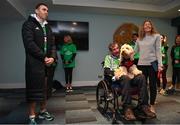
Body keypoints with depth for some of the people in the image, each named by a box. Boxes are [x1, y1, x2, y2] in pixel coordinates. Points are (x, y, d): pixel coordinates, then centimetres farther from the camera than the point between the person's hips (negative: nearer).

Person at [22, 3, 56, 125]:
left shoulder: (48, 27, 19)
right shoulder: (28, 24, 0)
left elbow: (52, 44, 13)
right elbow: (29, 43, -12)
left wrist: (52, 57, -5)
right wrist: (43, 57, -14)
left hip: (48, 63, 6)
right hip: (34, 62, -6)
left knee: (45, 88, 10)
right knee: (34, 89, -2)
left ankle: (43, 111, 25)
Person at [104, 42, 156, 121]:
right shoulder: (108, 57, 17)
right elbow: (106, 71, 1)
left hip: (128, 76, 4)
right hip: (116, 78, -4)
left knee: (141, 77, -26)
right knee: (125, 78, -38)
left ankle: (143, 105, -26)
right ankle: (127, 108, -38)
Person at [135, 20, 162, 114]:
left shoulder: (156, 36, 2)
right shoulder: (139, 39, 11)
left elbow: (158, 51, -3)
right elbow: (135, 51, 15)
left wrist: (159, 64, -9)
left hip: (152, 64, -3)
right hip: (141, 64, 3)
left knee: (152, 85, 4)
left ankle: (152, 105, 19)